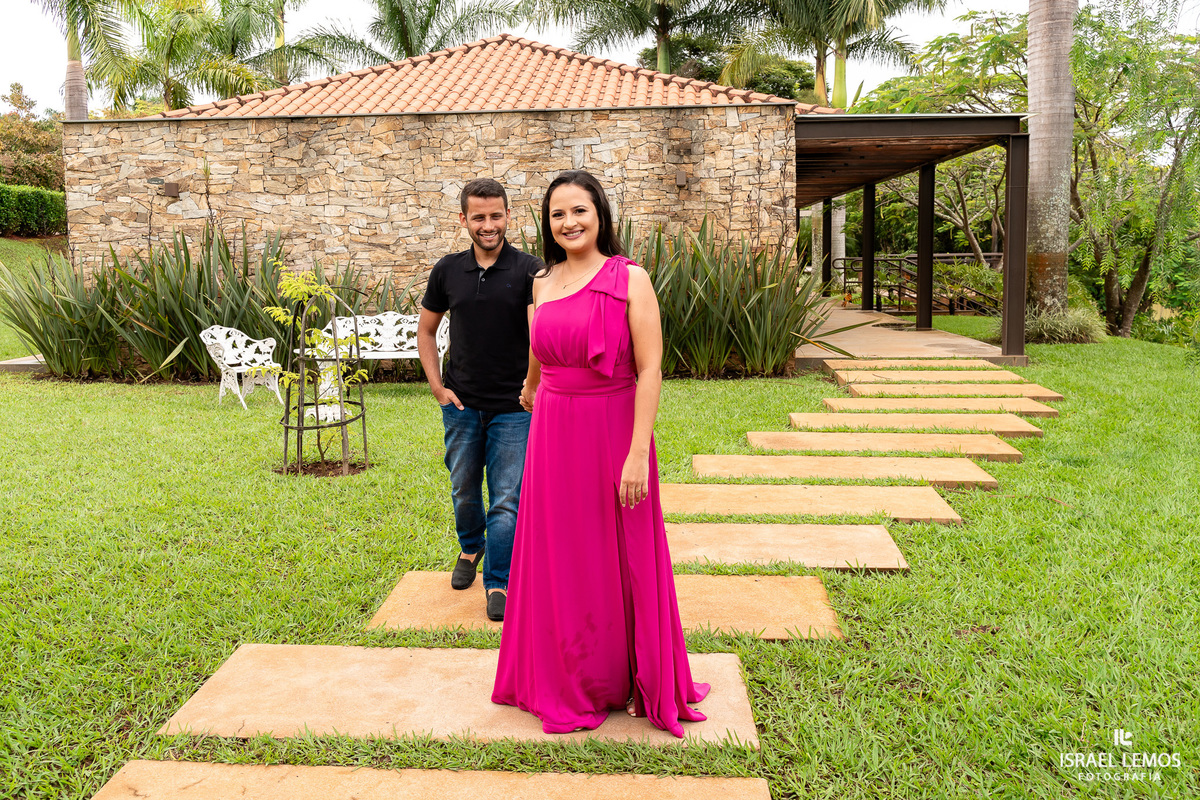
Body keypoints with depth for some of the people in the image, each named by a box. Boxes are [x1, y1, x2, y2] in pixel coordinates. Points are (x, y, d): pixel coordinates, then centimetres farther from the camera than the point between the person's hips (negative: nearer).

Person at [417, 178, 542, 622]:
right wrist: (437, 386, 4)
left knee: (506, 501, -1)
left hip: (513, 407, -3)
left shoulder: (529, 271, -8)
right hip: (461, 404, 3)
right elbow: (425, 330, 13)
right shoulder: (448, 271, 2)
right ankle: (471, 548, 45)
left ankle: (498, 583, 15)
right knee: (464, 492, 17)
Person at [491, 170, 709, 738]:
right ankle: (567, 684, 30)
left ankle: (629, 680, 26)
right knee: (560, 560, 12)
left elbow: (650, 371, -14)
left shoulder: (630, 280, -8)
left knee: (618, 558, 6)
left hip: (612, 431, -5)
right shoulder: (543, 282, 8)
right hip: (553, 434, 5)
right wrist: (530, 388, 44)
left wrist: (638, 453, -20)